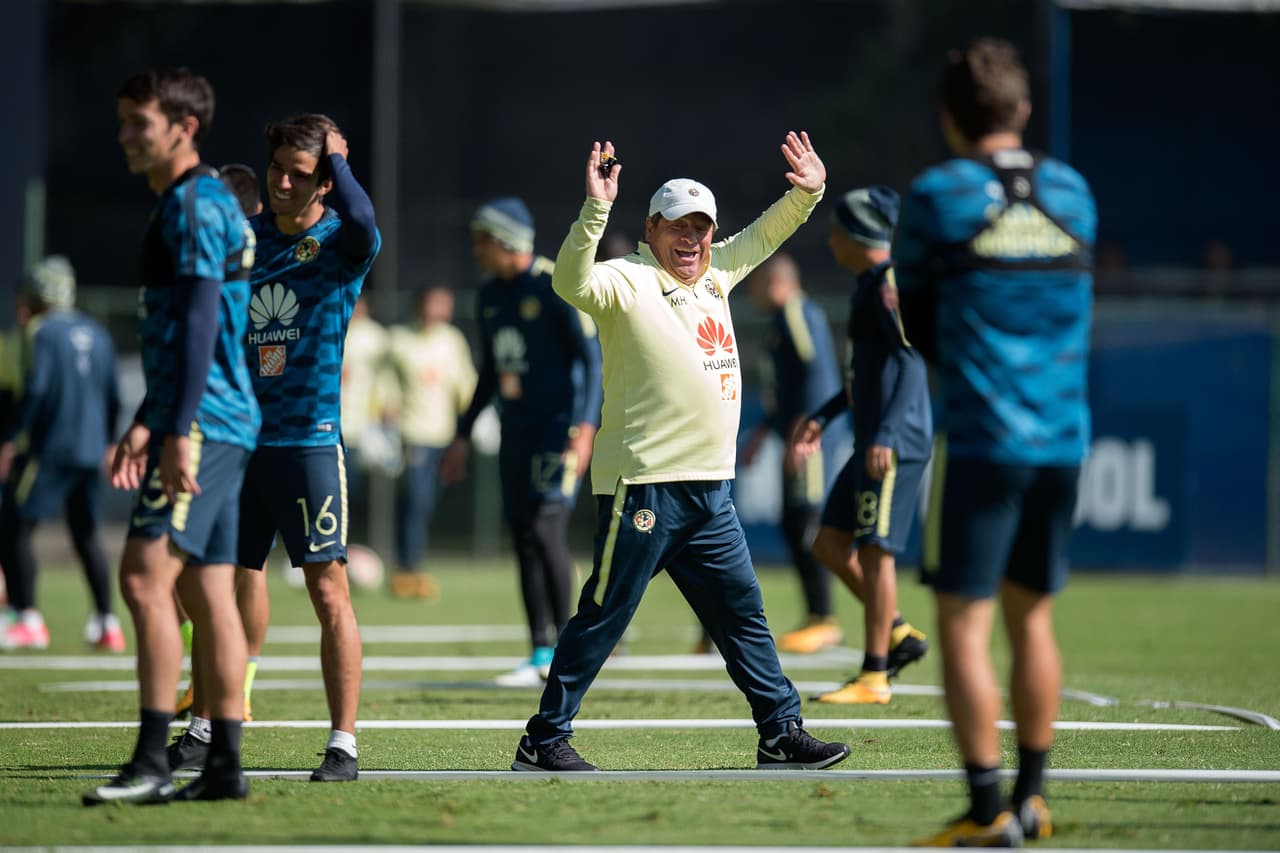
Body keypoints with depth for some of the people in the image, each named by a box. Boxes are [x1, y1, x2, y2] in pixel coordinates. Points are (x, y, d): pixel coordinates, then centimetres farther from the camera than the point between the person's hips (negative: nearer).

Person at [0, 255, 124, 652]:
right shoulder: (96, 334, 14)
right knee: (86, 533, 16)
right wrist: (105, 443, 27)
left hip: (49, 448, -7)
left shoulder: (44, 332, -7)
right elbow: (113, 399, 16)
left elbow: (35, 391, -16)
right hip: (90, 449, 7)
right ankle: (106, 623, 13)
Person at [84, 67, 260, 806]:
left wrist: (179, 431, -23)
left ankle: (152, 761, -18)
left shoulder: (197, 203, -10)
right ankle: (226, 765, 9)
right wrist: (145, 425, 28)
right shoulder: (194, 204, 21)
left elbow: (200, 322, -18)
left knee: (146, 575, -14)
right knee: (208, 591, 9)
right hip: (224, 423, 10)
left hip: (203, 420, -10)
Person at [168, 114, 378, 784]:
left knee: (328, 590, -7)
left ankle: (343, 744, -3)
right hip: (238, 439, 5)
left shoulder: (342, 244, -4)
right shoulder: (245, 236, 10)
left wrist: (336, 155, -13)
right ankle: (205, 731, 20)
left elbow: (360, 218, -30)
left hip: (309, 440, -5)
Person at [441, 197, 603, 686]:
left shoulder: (555, 287, -10)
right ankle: (542, 655, 9)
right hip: (516, 429, 8)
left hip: (557, 425, -8)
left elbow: (591, 357, -11)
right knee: (523, 535, 5)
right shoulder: (490, 297, 13)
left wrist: (585, 427, -20)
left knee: (546, 529, -16)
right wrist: (464, 436, 23)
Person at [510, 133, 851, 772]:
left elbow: (761, 237, 34)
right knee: (603, 618, -5)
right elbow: (573, 282, -27)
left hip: (709, 489, 8)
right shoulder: (628, 281, -7)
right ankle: (542, 741, 0)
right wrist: (596, 209, -37)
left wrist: (807, 193, 23)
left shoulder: (714, 274, 17)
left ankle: (781, 733, 18)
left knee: (743, 613, 11)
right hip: (642, 484, -8)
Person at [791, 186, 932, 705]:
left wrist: (885, 434, -29)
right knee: (832, 540, 10)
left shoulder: (888, 285, -13)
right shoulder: (869, 285, 18)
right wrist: (823, 416, 28)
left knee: (874, 550, -8)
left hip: (895, 443, -10)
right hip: (873, 442, 10)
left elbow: (911, 361, -22)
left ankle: (874, 678, -4)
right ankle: (899, 636, 14)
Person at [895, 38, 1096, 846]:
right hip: (1064, 437, 5)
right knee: (1031, 615, 15)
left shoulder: (936, 197, -5)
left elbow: (913, 320, 2)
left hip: (980, 439, -5)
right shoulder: (1074, 192, 8)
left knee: (964, 622, -1)